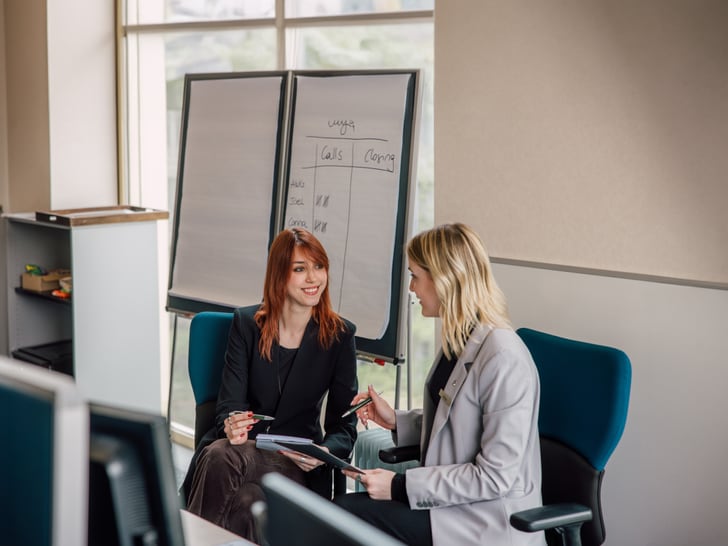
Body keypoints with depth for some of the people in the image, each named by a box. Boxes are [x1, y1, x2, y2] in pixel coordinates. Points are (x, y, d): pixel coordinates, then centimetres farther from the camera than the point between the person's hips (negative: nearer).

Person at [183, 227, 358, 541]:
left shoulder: (339, 335, 1)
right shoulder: (246, 323, 4)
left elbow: (343, 425, 0)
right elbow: (229, 402, -1)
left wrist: (324, 453, -23)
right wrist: (232, 428, -25)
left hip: (295, 463, -2)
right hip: (242, 445, 2)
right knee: (218, 454, -35)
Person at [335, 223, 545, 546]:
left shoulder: (504, 359, -22)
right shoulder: (458, 342, 7)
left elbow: (496, 476, -22)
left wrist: (401, 485, -20)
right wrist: (396, 421, 5)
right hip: (451, 500, 8)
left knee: (346, 512, -16)